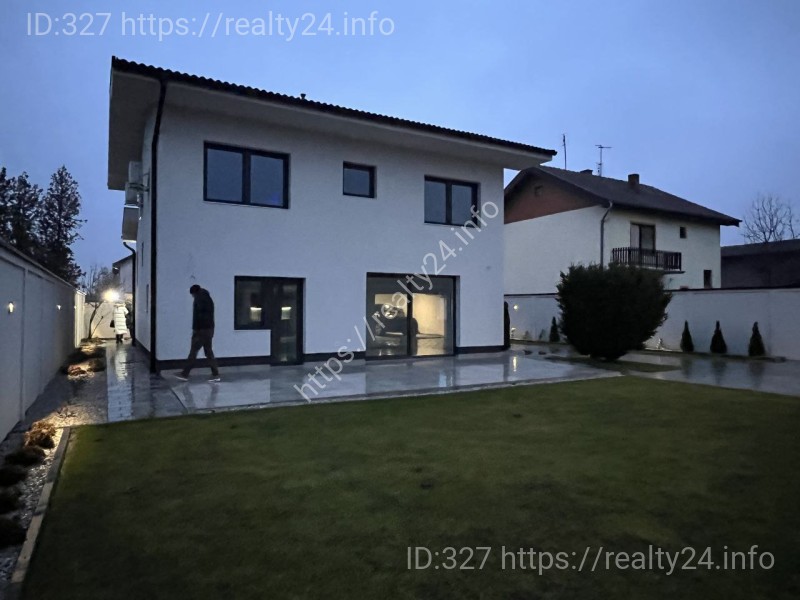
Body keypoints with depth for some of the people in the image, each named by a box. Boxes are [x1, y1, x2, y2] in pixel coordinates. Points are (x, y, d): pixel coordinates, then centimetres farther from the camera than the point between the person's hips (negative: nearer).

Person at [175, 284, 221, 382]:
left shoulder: (199, 299, -8)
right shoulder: (208, 298, 17)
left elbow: (197, 315, -16)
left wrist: (194, 329, -12)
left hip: (201, 329, -8)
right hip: (209, 329, 8)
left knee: (193, 352, -2)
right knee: (209, 352, 9)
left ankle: (185, 374, 4)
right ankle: (215, 375, 6)